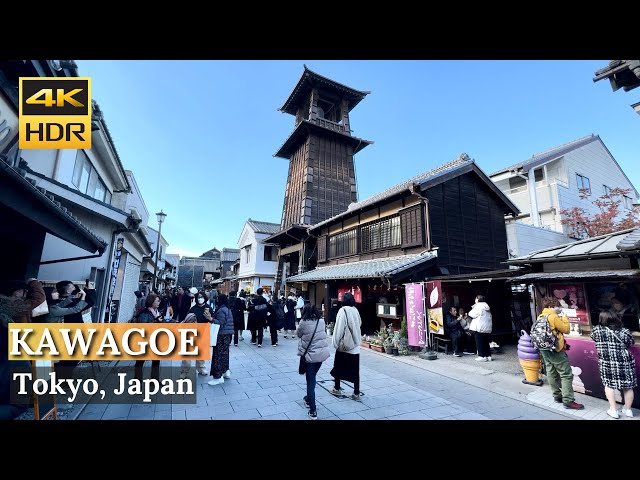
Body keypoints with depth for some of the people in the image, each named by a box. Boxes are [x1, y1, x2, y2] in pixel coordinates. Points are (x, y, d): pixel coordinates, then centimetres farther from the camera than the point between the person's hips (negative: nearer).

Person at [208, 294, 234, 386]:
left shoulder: (221, 310, -16)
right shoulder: (227, 309, 13)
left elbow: (220, 323, -22)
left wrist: (211, 319, -31)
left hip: (221, 335, -10)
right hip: (227, 334, 10)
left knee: (218, 354, -3)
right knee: (224, 352, 17)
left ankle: (218, 377, 2)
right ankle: (226, 371, 27)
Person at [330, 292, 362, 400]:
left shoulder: (343, 311, -13)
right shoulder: (355, 311, 1)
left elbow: (339, 328, -13)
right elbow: (359, 325, 6)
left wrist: (336, 343, -5)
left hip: (344, 345, -4)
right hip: (355, 346, 4)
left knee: (338, 367, 15)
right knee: (355, 370, 9)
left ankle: (337, 388, 26)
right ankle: (356, 393, 13)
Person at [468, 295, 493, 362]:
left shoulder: (478, 306, -11)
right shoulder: (486, 306, 15)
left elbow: (473, 315, -13)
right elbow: (489, 316, 17)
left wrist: (470, 312, 6)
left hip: (480, 327, -8)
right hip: (487, 327, 8)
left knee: (480, 342, -2)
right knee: (486, 342, 14)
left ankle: (482, 356, -1)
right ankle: (488, 356, 17)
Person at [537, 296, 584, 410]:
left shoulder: (541, 317, 9)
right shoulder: (553, 316, -16)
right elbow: (566, 329, -8)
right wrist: (565, 319, 4)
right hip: (556, 349, -9)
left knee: (551, 373, 15)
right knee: (566, 375, -2)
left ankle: (557, 396, 25)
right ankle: (568, 401, 0)